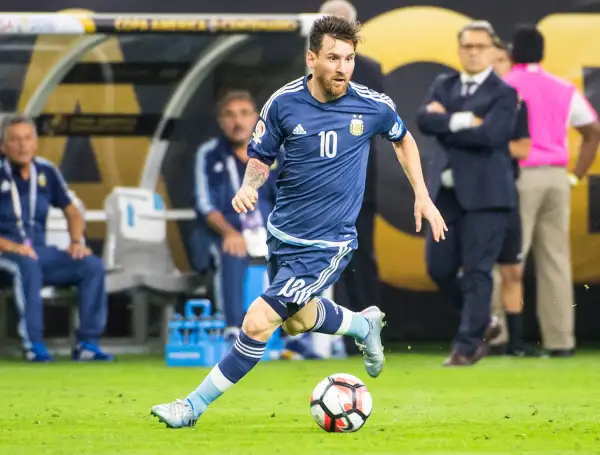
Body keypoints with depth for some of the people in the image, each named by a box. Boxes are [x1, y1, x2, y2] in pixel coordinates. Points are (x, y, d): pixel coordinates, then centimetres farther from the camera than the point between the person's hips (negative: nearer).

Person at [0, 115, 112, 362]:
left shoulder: (46, 172, 9)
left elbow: (72, 212, 20)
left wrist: (77, 241, 1)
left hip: (40, 250, 6)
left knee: (93, 266, -14)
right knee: (27, 265, -39)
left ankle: (87, 342, -13)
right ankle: (33, 345, -35)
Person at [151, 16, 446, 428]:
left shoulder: (373, 106, -11)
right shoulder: (284, 102, -9)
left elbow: (403, 139, 12)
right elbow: (261, 158, 4)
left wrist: (422, 197, 10)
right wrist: (249, 186, -17)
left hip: (326, 244, -4)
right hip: (283, 232, 4)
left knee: (259, 323, -13)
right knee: (297, 320, 23)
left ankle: (195, 406, -1)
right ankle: (365, 324, 52)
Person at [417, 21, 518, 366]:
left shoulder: (504, 94, -2)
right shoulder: (443, 85, 14)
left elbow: (489, 135, -18)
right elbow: (425, 120, -4)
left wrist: (445, 123, -8)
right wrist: (464, 120, -16)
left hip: (484, 194, -6)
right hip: (447, 192, 6)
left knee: (477, 271, -7)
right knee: (439, 268, 5)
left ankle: (468, 345, 0)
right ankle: (482, 323, 26)